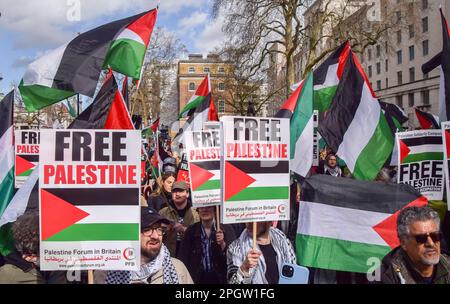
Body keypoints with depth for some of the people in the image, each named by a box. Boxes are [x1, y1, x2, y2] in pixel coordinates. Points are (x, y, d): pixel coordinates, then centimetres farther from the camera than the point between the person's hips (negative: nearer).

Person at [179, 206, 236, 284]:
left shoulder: (227, 229, -3)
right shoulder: (191, 231, 1)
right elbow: (184, 258, 3)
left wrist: (222, 244, -23)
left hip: (220, 278, -1)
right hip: (198, 279, 1)